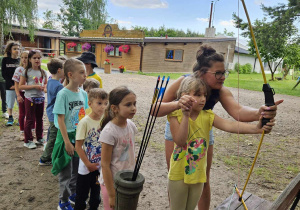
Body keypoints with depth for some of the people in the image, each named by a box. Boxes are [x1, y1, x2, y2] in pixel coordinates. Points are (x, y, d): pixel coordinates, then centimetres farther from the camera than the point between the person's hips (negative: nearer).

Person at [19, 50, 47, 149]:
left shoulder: (43, 72, 6)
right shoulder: (26, 72, -6)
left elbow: (46, 84, 17)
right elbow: (21, 86, -8)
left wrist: (44, 87, -7)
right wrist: (34, 86, -18)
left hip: (41, 98, 4)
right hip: (30, 98, -4)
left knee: (39, 119, 14)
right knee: (30, 120, 1)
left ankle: (39, 138, 27)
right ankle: (28, 141, 12)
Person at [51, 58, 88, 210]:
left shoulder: (83, 93, 0)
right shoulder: (63, 94, -17)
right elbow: (60, 120, -16)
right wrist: (67, 142, -16)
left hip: (80, 136, 6)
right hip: (67, 136, -6)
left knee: (78, 169, 19)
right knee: (66, 171, 9)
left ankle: (73, 194, 41)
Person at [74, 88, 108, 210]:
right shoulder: (84, 122, -18)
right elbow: (78, 146, -16)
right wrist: (88, 164, -14)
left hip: (100, 167, 4)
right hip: (86, 168, -4)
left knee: (96, 195, 22)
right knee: (81, 197, 14)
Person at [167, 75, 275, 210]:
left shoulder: (207, 116, -7)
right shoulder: (176, 115, -14)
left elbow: (229, 125, -22)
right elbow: (180, 141, -25)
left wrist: (256, 128, -35)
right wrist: (186, 116, -31)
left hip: (198, 174, 3)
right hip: (178, 175, -3)